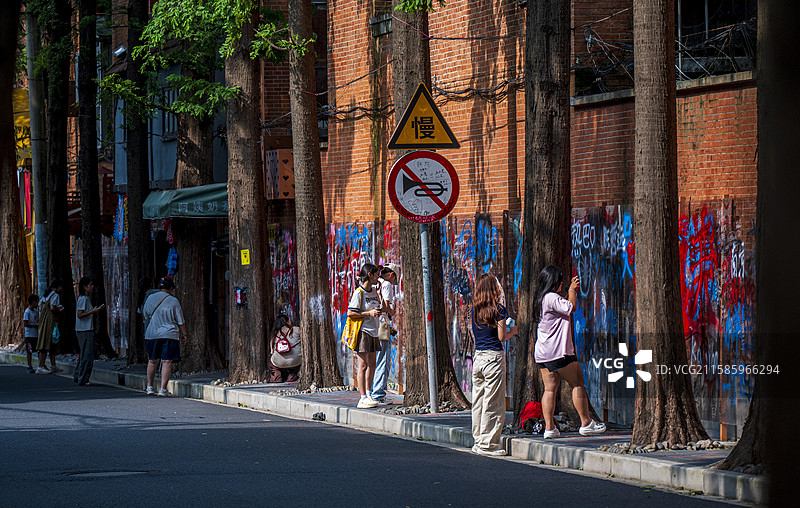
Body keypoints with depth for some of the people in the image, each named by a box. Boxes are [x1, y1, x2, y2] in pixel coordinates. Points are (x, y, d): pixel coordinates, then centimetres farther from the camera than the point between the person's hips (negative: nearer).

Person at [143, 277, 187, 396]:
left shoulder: (151, 298, 5)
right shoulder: (173, 301, -5)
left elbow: (145, 316, 15)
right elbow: (180, 321, -2)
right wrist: (184, 334, 10)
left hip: (152, 334, 4)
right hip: (169, 335, -3)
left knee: (152, 361, 15)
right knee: (167, 362, -3)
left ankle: (150, 387, 22)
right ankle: (163, 389, -8)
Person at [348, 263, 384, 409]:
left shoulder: (374, 290, 12)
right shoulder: (359, 293, -12)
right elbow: (350, 313, -16)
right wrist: (369, 313, -18)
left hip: (373, 331, 8)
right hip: (363, 331, -8)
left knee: (372, 364, 10)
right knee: (363, 365, -7)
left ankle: (368, 394, 16)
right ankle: (363, 398, -7)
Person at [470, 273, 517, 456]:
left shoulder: (475, 309, 8)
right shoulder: (498, 309, -9)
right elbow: (502, 337, -11)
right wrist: (512, 331, 9)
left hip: (478, 357, 6)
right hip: (494, 357, -6)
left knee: (478, 401, 12)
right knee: (493, 402, -2)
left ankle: (479, 442, 16)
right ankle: (488, 444, -2)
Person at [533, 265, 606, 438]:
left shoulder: (540, 299, 16)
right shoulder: (552, 298, -14)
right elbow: (571, 308, -17)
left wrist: (573, 289, 24)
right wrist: (572, 290, -1)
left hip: (542, 353, 9)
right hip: (558, 352, -9)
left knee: (550, 388, 6)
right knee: (578, 384, 1)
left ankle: (549, 428, 0)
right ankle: (586, 424, 3)